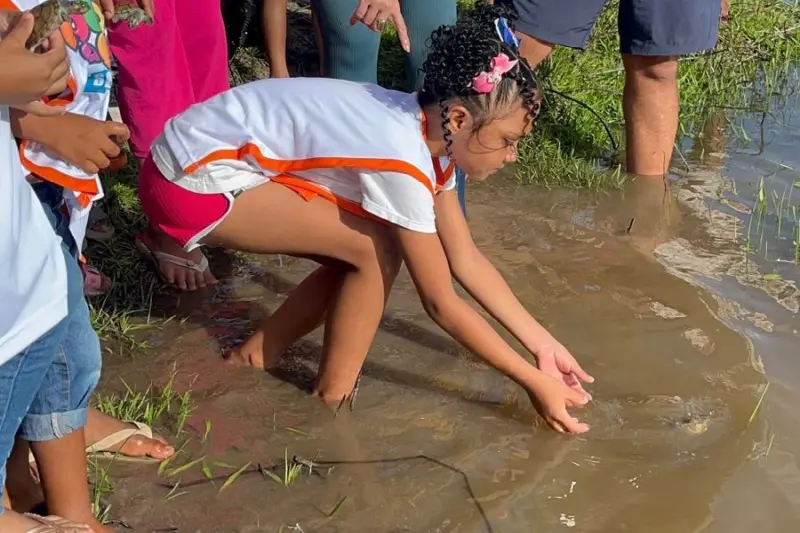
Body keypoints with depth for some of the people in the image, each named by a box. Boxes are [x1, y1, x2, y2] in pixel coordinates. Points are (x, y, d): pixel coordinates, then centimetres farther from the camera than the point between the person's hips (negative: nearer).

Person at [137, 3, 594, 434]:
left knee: (364, 255, 6)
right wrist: (534, 381, -13)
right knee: (375, 251, -16)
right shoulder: (402, 159, -27)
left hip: (235, 154, 9)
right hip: (193, 177, -9)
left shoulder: (429, 132, 0)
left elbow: (467, 259, 6)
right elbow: (442, 303, -19)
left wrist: (542, 343, 4)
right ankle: (334, 400, 0)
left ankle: (256, 356, 20)